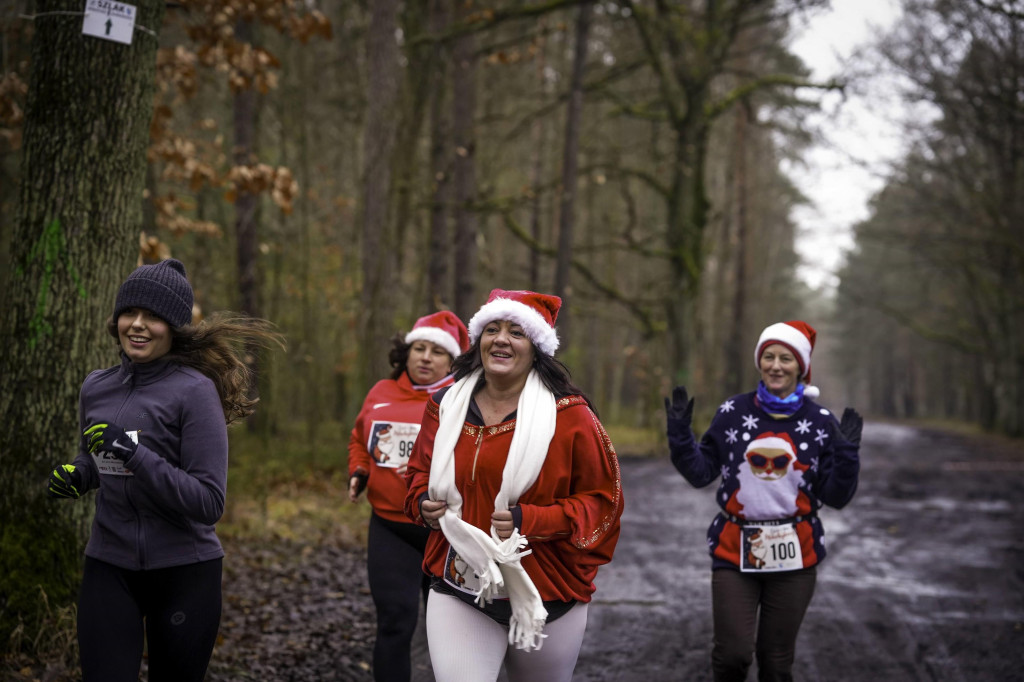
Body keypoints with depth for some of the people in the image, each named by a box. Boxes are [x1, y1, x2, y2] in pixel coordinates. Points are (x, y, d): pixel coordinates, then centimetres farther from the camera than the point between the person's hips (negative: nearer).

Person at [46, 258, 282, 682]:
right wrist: (75, 476, 1)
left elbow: (209, 502, -17)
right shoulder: (96, 388, 5)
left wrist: (134, 454, -25)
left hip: (183, 571, -4)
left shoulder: (194, 390, -12)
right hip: (108, 568, 4)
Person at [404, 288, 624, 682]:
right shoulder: (445, 407, 5)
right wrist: (423, 503, -1)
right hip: (459, 596, 2)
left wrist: (530, 520, -20)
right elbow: (419, 472, 22)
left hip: (545, 598, -1)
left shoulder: (568, 414, -7)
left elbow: (601, 500, -7)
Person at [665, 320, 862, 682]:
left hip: (793, 554, 0)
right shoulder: (733, 412, 1)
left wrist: (846, 453, -15)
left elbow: (835, 497, -1)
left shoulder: (820, 421, 0)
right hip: (735, 550, 0)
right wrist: (680, 434, -9)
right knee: (733, 652, -9)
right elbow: (701, 473, 4)